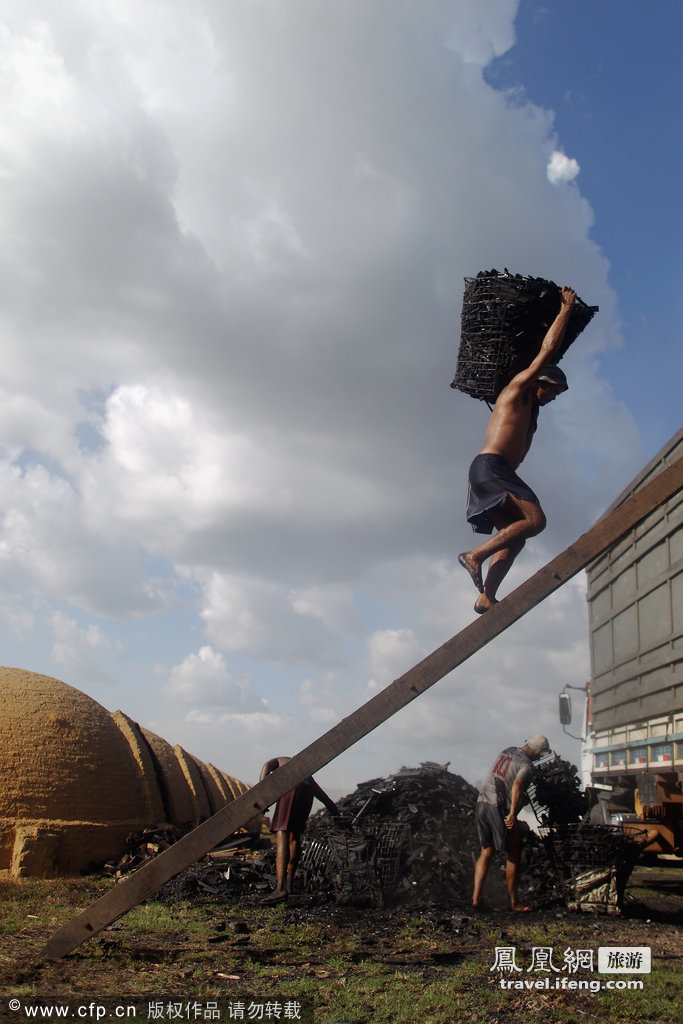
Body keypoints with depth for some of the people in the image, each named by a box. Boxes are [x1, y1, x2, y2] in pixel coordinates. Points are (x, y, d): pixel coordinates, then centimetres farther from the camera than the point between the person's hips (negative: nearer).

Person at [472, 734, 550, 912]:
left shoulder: (506, 751, 14)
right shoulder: (527, 764, -9)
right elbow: (517, 784, -28)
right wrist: (513, 813, -31)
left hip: (482, 803, 7)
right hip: (500, 809, -7)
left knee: (486, 852, 13)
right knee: (513, 855, 8)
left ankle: (476, 897, 4)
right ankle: (513, 902, 15)